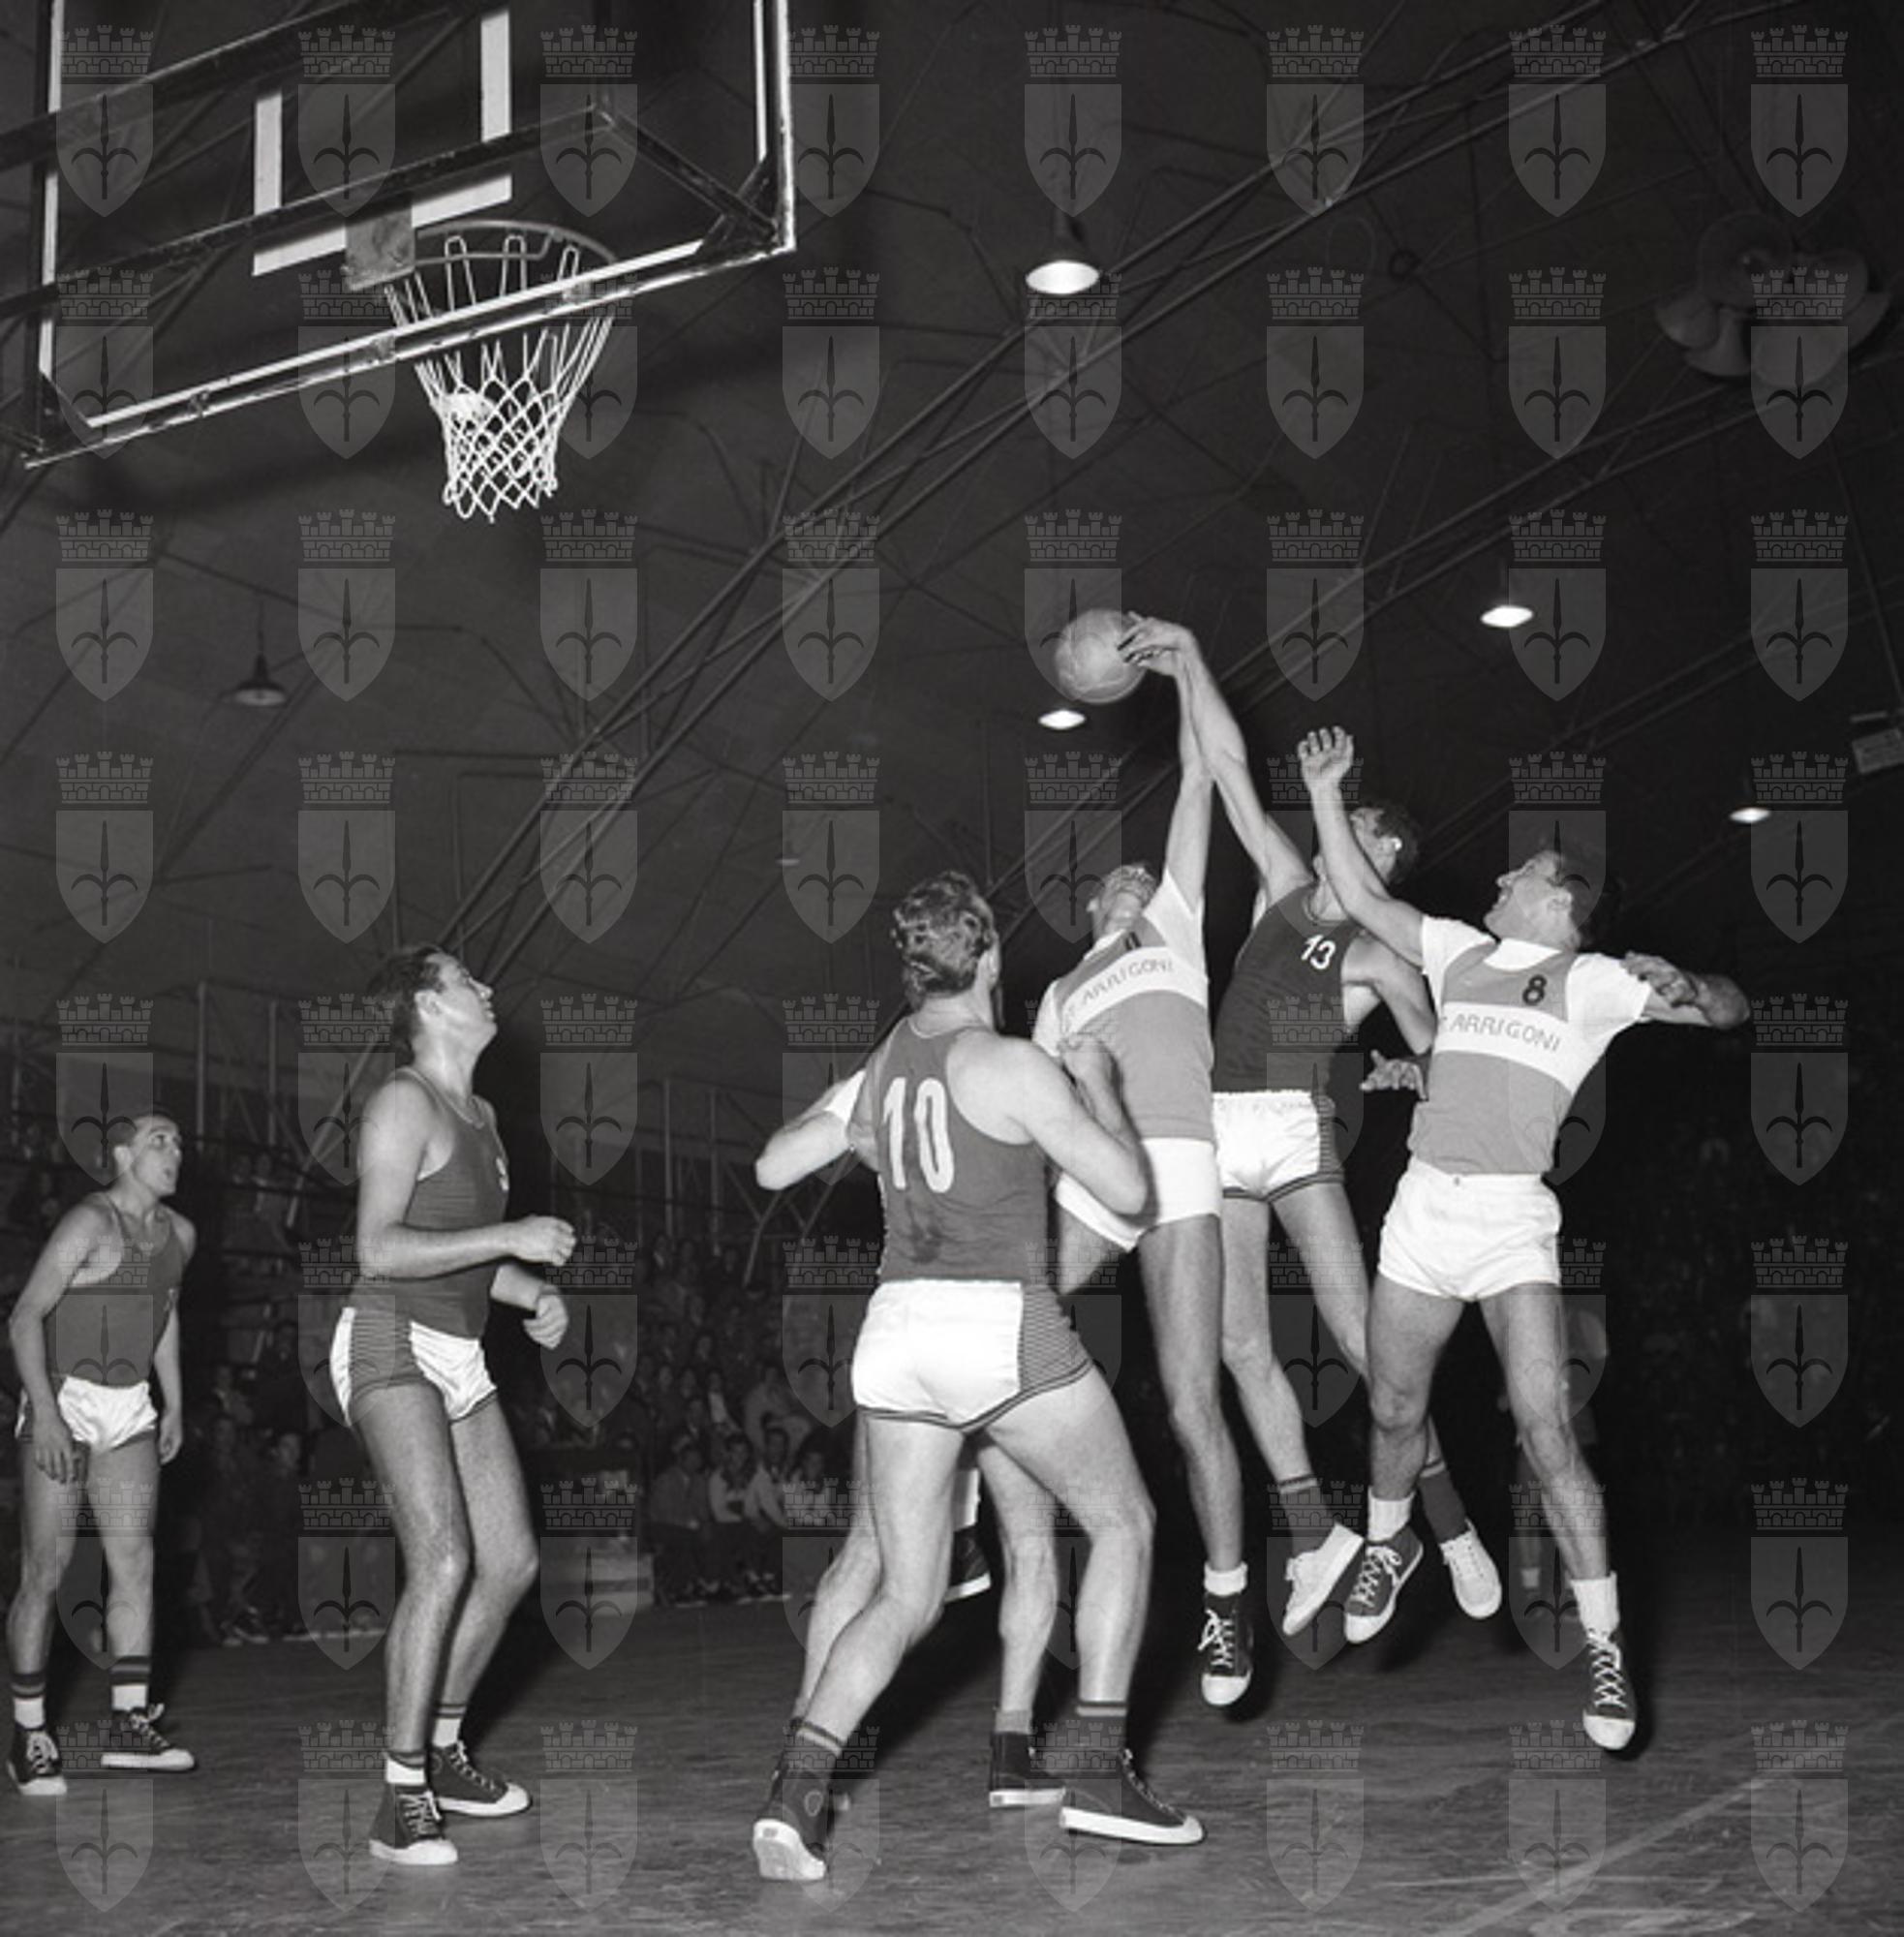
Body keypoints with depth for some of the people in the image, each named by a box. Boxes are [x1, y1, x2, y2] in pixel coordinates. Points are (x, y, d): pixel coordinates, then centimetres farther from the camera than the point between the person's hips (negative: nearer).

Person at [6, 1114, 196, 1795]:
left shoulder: (179, 1234, 8)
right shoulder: (89, 1223, -14)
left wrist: (174, 1404, 21)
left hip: (129, 1410, 6)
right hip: (62, 1404, -6)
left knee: (135, 1563, -2)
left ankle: (130, 1725, 2)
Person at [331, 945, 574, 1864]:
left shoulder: (480, 1114, 17)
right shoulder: (402, 1102, -11)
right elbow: (379, 1248, -19)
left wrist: (536, 1295, 9)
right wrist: (511, 1237, -19)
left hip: (458, 1357, 9)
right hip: (391, 1346, -9)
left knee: (512, 1561, 7)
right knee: (444, 1558, -22)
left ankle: (440, 1752, 24)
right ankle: (401, 1803, -19)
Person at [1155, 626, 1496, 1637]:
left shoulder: (1380, 959, 2)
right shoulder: (1284, 888, 15)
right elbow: (1230, 770, 15)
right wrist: (1189, 666, 12)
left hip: (1297, 1135, -5)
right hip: (1220, 1136, 5)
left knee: (1360, 1339, -10)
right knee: (1241, 1350, 1)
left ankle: (1451, 1525, 0)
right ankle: (1315, 1536, 9)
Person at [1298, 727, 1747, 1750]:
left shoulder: (1592, 981, 1)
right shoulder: (1461, 954, 15)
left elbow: (1730, 1009, -3)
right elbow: (1365, 899, 16)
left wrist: (1683, 987, -25)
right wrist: (1326, 791, 11)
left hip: (1513, 1223, -5)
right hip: (1420, 1209, 5)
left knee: (1548, 1433, -14)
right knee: (1395, 1411, 15)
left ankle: (1604, 1646, -5)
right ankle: (1389, 1544, 44)